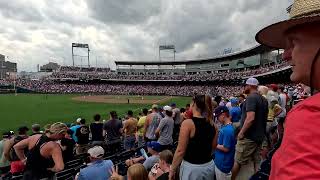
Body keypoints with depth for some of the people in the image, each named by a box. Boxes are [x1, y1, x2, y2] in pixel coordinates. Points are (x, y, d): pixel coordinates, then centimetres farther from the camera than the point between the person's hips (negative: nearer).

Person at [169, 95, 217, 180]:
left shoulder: (188, 123, -20)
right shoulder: (211, 124, -2)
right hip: (209, 166, 5)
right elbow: (213, 147, 8)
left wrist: (172, 170, -8)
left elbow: (180, 151, -18)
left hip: (192, 168, -5)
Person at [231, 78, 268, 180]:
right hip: (259, 136, 9)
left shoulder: (251, 98, -17)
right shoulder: (263, 99, 11)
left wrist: (241, 132, -19)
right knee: (257, 162, 16)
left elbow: (250, 118, -27)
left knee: (238, 162, 5)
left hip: (248, 137, -9)